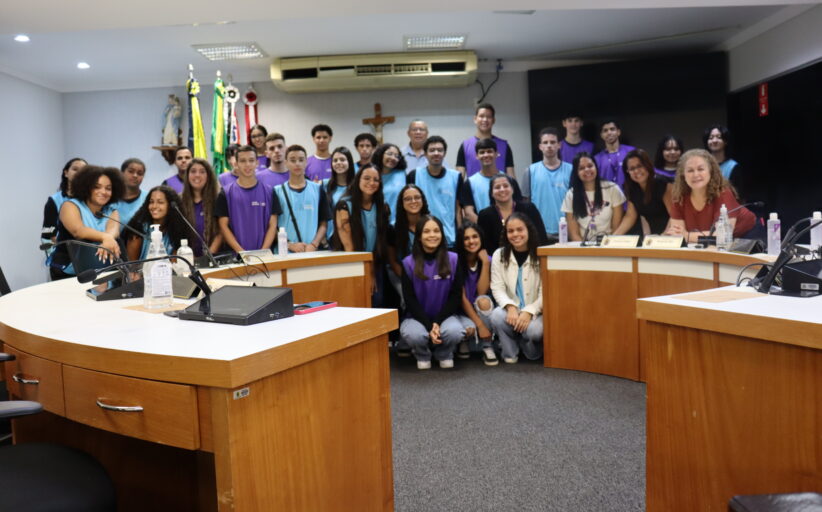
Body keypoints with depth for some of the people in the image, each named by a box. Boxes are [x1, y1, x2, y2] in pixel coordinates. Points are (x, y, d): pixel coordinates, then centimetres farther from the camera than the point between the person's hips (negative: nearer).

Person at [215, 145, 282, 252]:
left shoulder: (269, 192, 4)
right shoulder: (226, 194, 3)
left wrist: (263, 251, -10)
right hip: (235, 255, -1)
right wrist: (240, 251, -12)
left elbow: (272, 225, 3)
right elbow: (223, 226, 0)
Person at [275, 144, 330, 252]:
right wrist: (290, 245, -11)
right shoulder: (278, 191, 5)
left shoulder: (317, 189, 8)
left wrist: (313, 245, -8)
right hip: (285, 253, -1)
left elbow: (324, 223, 6)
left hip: (313, 251, 1)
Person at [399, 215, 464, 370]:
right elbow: (410, 300, -7)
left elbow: (456, 296, -4)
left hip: (445, 316, 1)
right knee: (413, 334, -34)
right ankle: (422, 355, 5)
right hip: (417, 317, 0)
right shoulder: (408, 263, -7)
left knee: (454, 331, -32)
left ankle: (444, 354, 5)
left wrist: (438, 322, -16)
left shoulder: (453, 259, -5)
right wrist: (429, 326, -18)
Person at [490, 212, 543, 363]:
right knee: (497, 316, -31)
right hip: (511, 310, 2)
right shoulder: (499, 255, 0)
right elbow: (497, 288, -5)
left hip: (535, 312, -2)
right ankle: (510, 352, -1)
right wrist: (510, 307, -24)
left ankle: (531, 348, 8)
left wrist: (529, 312, -24)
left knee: (533, 330, -33)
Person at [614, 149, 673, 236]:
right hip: (649, 236, 5)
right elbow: (630, 216, -1)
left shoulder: (664, 185, -16)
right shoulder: (631, 188, 0)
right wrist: (614, 236, -13)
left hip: (666, 233, -5)